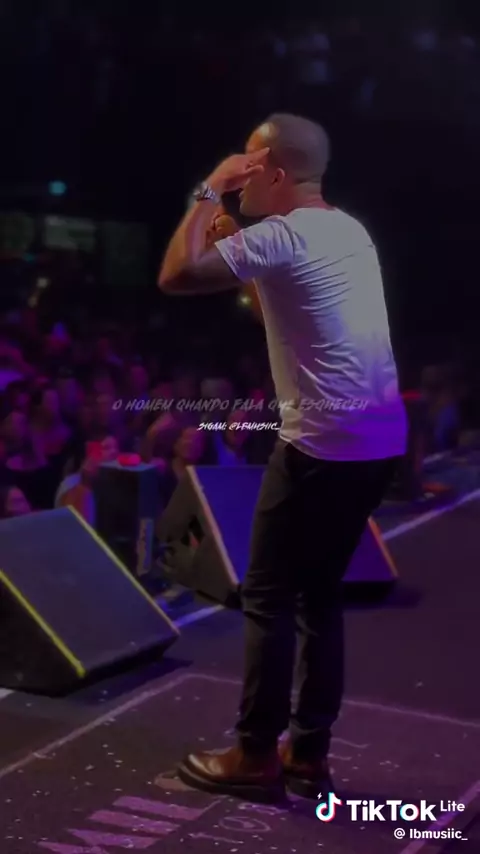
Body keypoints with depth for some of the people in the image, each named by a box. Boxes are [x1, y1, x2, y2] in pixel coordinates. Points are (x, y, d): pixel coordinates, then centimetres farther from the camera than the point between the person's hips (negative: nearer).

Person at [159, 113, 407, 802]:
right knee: (319, 593, 15)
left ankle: (256, 756, 10)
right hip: (381, 437, 9)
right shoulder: (348, 230, 16)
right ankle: (309, 754, 21)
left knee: (269, 597, 2)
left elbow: (176, 276, -10)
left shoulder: (281, 236, -12)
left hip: (324, 442, -9)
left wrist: (208, 192, -1)